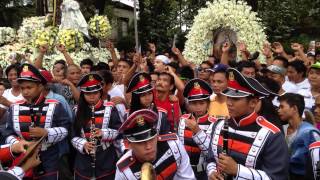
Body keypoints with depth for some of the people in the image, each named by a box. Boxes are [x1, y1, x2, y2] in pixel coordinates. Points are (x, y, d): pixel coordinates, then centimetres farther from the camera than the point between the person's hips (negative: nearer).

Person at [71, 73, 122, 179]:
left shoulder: (109, 108, 0)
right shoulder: (78, 111, 5)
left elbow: (119, 131, -5)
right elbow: (73, 135, 4)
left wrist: (103, 133, -22)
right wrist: (83, 144, -15)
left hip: (106, 161, -1)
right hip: (83, 162, 2)